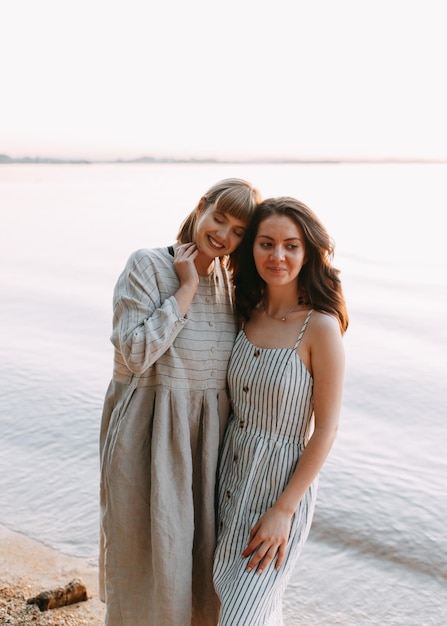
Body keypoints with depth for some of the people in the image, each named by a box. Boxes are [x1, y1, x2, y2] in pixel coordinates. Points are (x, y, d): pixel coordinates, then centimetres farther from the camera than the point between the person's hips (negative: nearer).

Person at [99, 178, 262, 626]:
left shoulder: (232, 280, 5)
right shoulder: (148, 266, -11)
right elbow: (136, 353, -20)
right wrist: (186, 287, -18)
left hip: (209, 435, 5)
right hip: (149, 433, -5)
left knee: (203, 552, 16)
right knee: (149, 552, 7)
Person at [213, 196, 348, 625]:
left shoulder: (321, 327, -17)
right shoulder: (248, 314, 1)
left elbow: (326, 428, -15)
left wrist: (284, 510, -15)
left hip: (282, 482, -6)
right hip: (231, 473, 6)